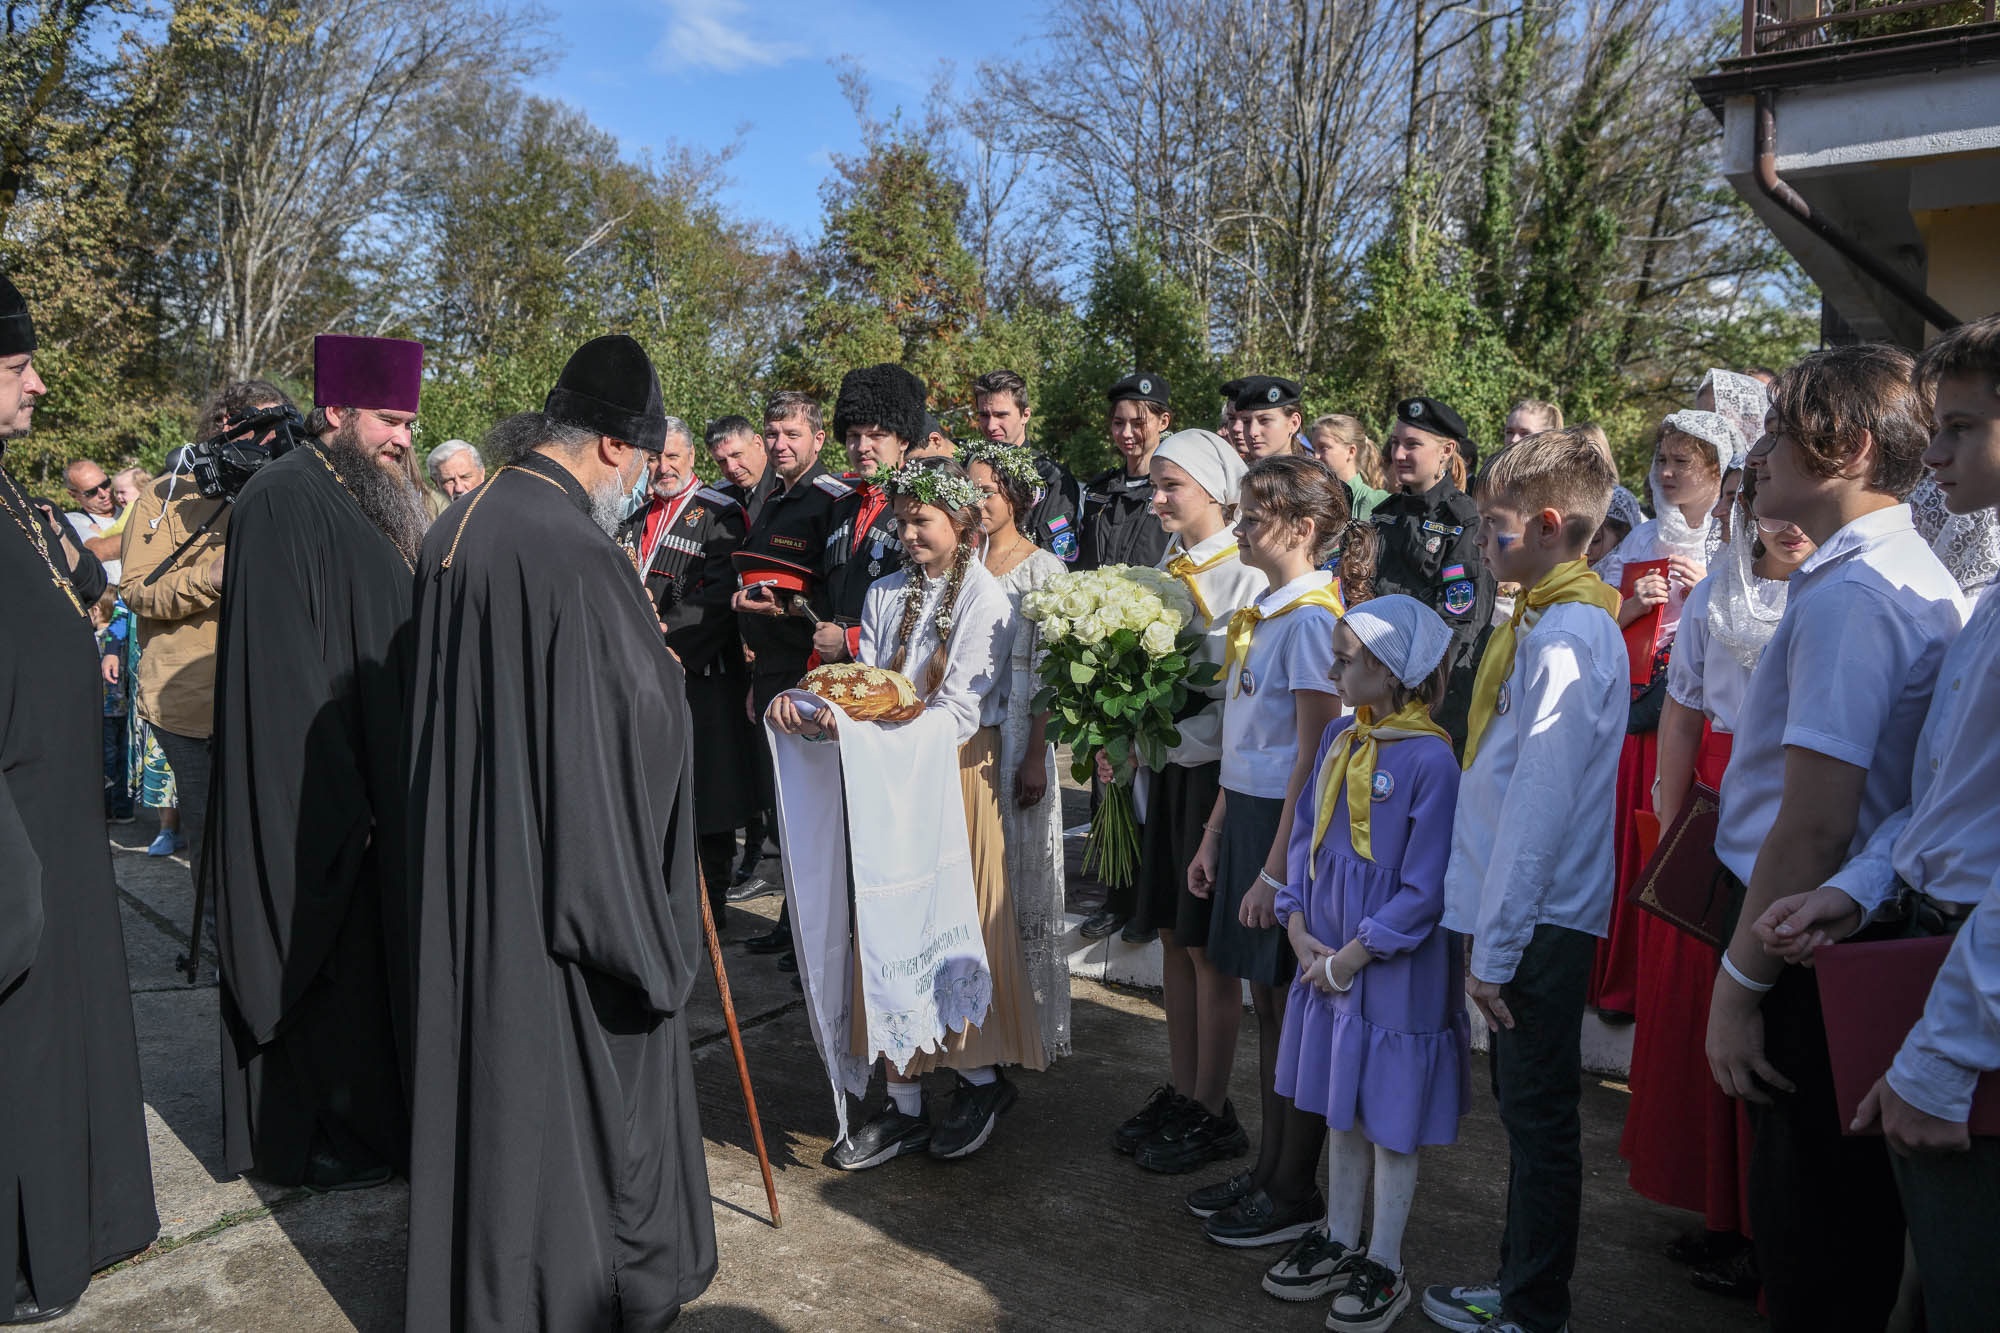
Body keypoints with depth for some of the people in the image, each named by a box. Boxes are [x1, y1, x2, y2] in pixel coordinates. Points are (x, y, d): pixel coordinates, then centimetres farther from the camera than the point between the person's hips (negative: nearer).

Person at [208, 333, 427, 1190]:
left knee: (367, 953, 16)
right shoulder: (284, 502, -16)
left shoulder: (369, 501, 13)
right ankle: (313, 1140, 16)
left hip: (367, 782, 9)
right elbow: (281, 665, -21)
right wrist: (335, 794, -23)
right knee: (325, 953, 2)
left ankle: (363, 1114, 30)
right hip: (317, 792, -9)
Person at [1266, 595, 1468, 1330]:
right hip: (1327, 962, 7)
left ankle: (1383, 1266, 26)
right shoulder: (1338, 737, 3)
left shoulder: (1431, 760, -19)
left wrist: (1353, 955, -14)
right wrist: (1300, 931, -1)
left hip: (1396, 973, -7)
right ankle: (1338, 1241, 36)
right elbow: (1306, 837, 9)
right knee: (1341, 1111, 19)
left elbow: (1423, 890, -18)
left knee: (1390, 1122, 9)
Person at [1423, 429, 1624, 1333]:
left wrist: (1496, 946, -17)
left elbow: (1538, 806, -21)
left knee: (1539, 1120, 4)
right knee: (1524, 1109, 19)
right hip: (1521, 918, 10)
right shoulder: (1547, 621, 12)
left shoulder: (1565, 635, -19)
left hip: (1538, 920, -10)